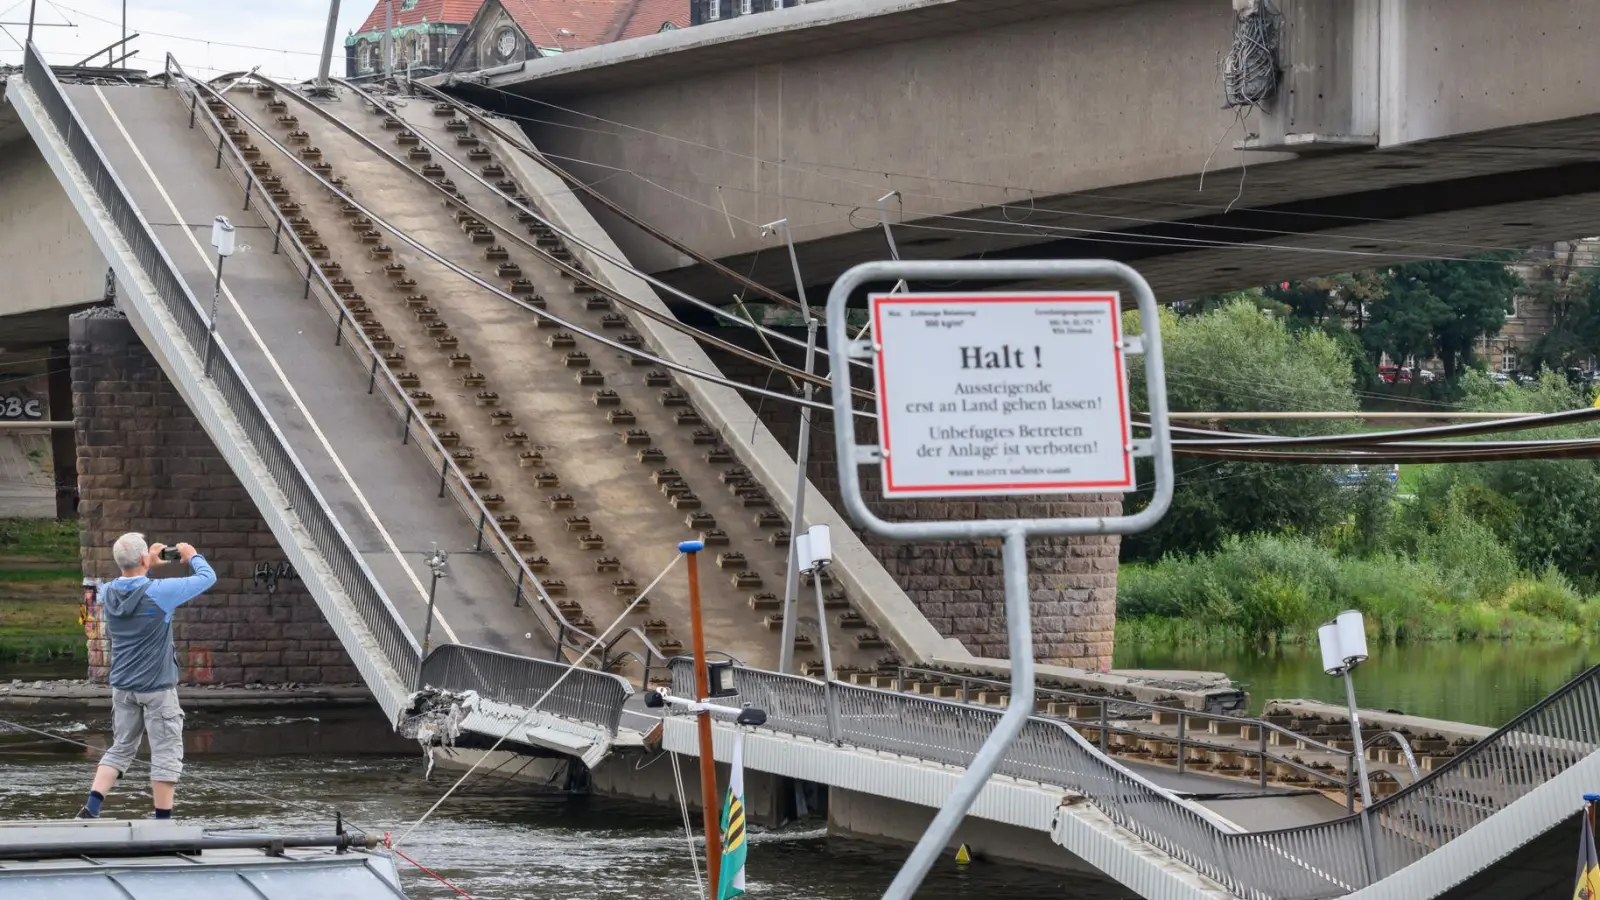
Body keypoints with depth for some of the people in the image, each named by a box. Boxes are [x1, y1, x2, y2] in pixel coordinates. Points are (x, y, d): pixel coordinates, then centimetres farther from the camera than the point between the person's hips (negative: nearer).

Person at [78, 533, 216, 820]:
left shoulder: (108, 593, -1)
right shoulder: (159, 592, -18)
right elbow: (207, 577, -9)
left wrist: (149, 565, 22)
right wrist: (192, 556, 8)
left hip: (122, 686, 6)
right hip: (157, 688, -6)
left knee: (120, 749, 16)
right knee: (166, 754, 3)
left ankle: (91, 810, 5)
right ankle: (163, 820, 3)